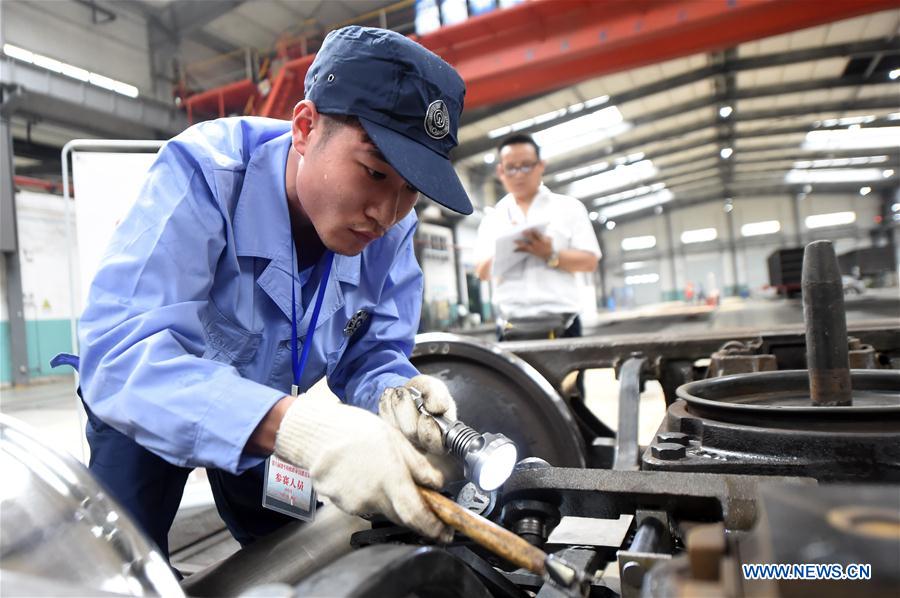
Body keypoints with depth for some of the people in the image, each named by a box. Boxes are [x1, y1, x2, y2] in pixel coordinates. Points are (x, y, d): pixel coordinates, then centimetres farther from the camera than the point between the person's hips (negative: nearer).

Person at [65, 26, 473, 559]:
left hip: (269, 407, 4)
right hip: (149, 400, -3)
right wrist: (294, 425, -65)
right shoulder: (204, 174, -37)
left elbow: (371, 351, -17)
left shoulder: (391, 230, -23)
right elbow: (119, 352, -49)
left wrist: (392, 395, -43)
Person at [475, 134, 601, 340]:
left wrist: (552, 256, -15)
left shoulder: (569, 207, 9)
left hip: (560, 324, -1)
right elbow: (481, 272, 11)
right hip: (511, 327, 2)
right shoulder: (493, 218, 15)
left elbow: (589, 261, 3)